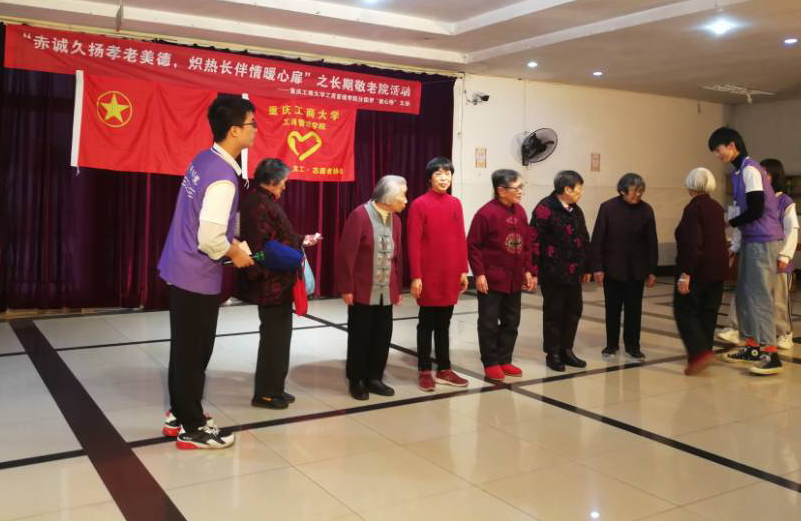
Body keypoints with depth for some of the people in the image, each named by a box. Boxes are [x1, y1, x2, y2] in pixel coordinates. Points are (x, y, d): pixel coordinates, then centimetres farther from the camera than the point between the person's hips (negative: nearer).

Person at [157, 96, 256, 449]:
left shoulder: (204, 160, 5)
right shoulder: (222, 178, -24)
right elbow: (210, 239, -27)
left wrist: (230, 240, 13)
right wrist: (234, 254, -9)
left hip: (181, 269, 9)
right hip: (198, 276, -9)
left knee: (185, 349, 20)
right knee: (193, 353, 4)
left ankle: (179, 414, 35)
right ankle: (192, 429, 18)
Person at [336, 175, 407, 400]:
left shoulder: (395, 219, 8)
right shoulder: (359, 215, -14)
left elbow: (396, 256, 12)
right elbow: (346, 254, -14)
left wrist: (398, 287, 12)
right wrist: (346, 287, -14)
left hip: (386, 291, 6)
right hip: (362, 290, -6)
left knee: (382, 336, 9)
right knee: (359, 336, 5)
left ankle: (374, 377, 23)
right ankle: (356, 380, 18)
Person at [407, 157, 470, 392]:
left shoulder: (455, 204, 7)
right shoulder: (419, 204, -8)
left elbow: (461, 239, 10)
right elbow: (414, 243, -10)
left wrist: (463, 270, 7)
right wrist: (416, 276, -14)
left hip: (451, 275, 5)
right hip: (428, 276, -4)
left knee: (444, 324, 13)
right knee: (427, 323, 5)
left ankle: (444, 370, 21)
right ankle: (424, 371, 14)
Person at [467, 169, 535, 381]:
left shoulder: (520, 211, 7)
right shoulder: (486, 213, -15)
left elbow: (526, 243, 13)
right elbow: (473, 246, -13)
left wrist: (527, 270, 10)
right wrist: (479, 274, -15)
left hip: (514, 279, 7)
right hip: (491, 279, -7)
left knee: (511, 322, 13)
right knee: (489, 322, 3)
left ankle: (505, 360, 26)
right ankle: (490, 363, 16)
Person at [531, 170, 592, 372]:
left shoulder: (576, 211, 13)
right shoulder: (545, 209, -12)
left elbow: (584, 240, 18)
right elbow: (534, 241, -16)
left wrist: (586, 268, 18)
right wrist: (534, 271, -19)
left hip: (573, 273, 7)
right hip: (553, 273, -7)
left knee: (574, 310, 12)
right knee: (553, 313, 3)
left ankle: (566, 350, 26)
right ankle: (552, 354, 16)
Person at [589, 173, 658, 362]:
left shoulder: (646, 209, -3)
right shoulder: (608, 207, -8)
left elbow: (652, 242, 1)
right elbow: (597, 239, -8)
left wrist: (652, 270, 0)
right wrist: (597, 267, -11)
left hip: (636, 269, 1)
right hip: (612, 267, -1)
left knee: (634, 309, 5)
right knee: (612, 308, 9)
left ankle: (632, 346, 17)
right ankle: (611, 344, 22)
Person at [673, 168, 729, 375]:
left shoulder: (693, 208, -15)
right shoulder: (717, 208, 9)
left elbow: (692, 244, -23)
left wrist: (685, 273, -22)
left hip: (697, 270, -8)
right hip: (717, 268, 8)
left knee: (685, 311, -2)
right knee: (708, 313, 13)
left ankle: (699, 353, -15)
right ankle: (703, 351, 20)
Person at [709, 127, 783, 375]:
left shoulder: (750, 169, -13)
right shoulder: (739, 172, 16)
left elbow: (756, 210, -19)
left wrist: (729, 223, -5)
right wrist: (734, 246, 17)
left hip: (763, 241, -9)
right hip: (751, 241, 9)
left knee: (759, 296, -11)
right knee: (744, 295, 12)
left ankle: (771, 354, -9)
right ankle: (753, 347, 20)